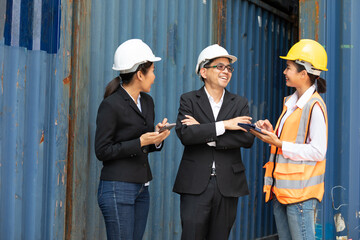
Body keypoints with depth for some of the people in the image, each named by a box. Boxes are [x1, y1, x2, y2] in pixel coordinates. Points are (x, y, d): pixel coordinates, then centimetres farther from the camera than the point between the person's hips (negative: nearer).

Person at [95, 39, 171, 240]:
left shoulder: (147, 102, 12)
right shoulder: (111, 105, -12)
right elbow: (102, 151, -13)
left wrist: (157, 139, -3)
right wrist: (140, 142, -18)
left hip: (141, 189, 8)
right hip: (117, 188, -8)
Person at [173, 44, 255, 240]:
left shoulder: (239, 103, 10)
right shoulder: (189, 100, 4)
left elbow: (248, 139, -6)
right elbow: (184, 134, -14)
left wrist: (204, 133, -11)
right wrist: (223, 125, -14)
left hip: (228, 185, 2)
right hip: (195, 185, -2)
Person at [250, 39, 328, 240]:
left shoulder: (315, 106, -13)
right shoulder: (291, 102, 15)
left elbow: (318, 151, -18)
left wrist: (279, 144, -19)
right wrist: (272, 133, 4)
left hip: (301, 191, -9)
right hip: (282, 189, 9)